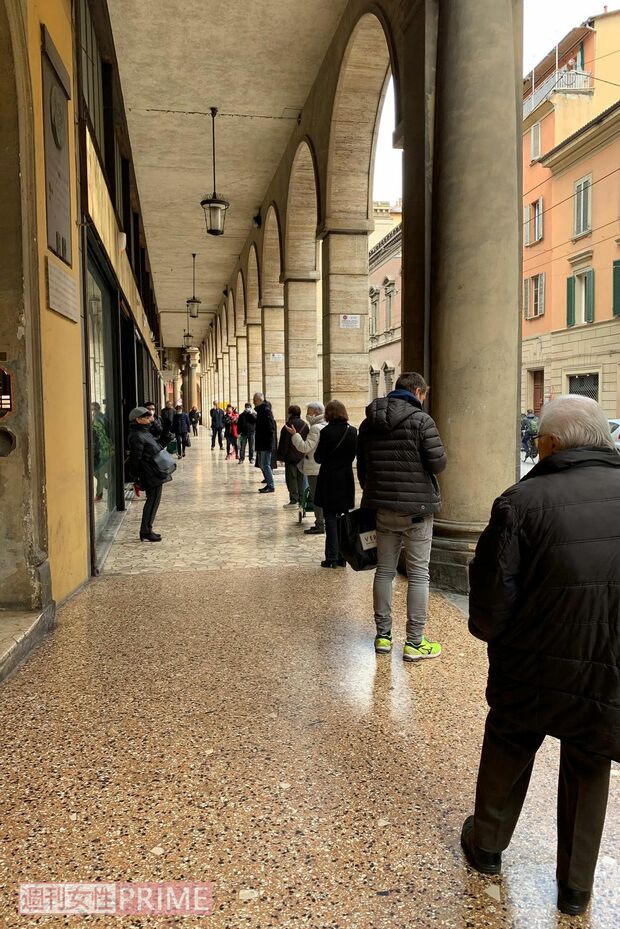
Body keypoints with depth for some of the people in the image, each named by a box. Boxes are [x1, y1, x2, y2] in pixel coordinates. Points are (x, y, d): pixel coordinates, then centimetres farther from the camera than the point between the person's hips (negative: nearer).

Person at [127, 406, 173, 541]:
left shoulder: (144, 432, 16)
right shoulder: (137, 436, -17)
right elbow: (135, 458, -18)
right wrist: (135, 477, -16)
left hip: (155, 473, 10)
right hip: (151, 474, -10)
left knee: (153, 501, 14)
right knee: (153, 501, -6)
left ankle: (146, 530, 22)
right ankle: (145, 532, 0)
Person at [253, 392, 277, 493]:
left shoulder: (265, 410, -15)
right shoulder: (261, 410, 15)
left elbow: (270, 428, -21)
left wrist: (269, 443, -23)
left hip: (266, 444, -10)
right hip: (261, 444, 10)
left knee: (265, 465, -6)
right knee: (261, 464, 15)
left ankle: (271, 486, 1)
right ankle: (269, 484, 22)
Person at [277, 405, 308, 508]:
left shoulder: (288, 425, -10)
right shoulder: (305, 425, 8)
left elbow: (283, 443, -10)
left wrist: (281, 456, -4)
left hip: (291, 457, -6)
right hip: (302, 457, 6)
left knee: (291, 478, -1)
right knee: (301, 478, 11)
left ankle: (294, 500, -4)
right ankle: (301, 500, 13)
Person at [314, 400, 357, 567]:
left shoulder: (327, 432, -15)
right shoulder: (352, 431, 0)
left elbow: (318, 458, -10)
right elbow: (353, 455, 8)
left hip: (329, 480, -4)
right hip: (347, 479, 4)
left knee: (330, 518, 3)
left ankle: (332, 557, 3)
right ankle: (342, 557, 16)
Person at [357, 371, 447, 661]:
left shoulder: (368, 423, 7)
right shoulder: (421, 420, -12)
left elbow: (362, 468, 13)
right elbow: (438, 463, -15)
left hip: (382, 507, 5)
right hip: (416, 507, -5)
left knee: (384, 570, 15)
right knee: (418, 574, 4)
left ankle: (383, 635, 23)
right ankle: (414, 642, 9)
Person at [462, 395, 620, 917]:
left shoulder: (523, 501, -18)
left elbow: (490, 603, -16)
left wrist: (490, 631, 5)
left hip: (533, 671, -2)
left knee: (507, 752, 25)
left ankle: (487, 846, 45)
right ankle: (576, 886, 40)